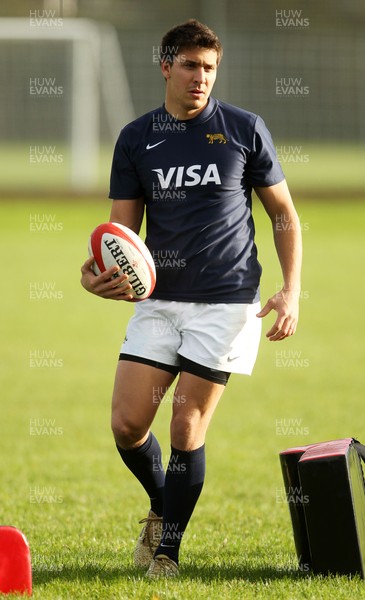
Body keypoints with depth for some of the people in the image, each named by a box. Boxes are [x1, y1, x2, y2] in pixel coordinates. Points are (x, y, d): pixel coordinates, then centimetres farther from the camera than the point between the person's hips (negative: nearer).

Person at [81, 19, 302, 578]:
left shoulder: (245, 129, 0)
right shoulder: (135, 139, 6)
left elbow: (284, 214, 6)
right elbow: (122, 227, 8)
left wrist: (291, 291, -4)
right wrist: (100, 274, -13)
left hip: (226, 301, -3)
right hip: (159, 299, 3)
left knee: (187, 427, -6)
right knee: (127, 423, -4)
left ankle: (168, 548, 9)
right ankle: (162, 506, 26)